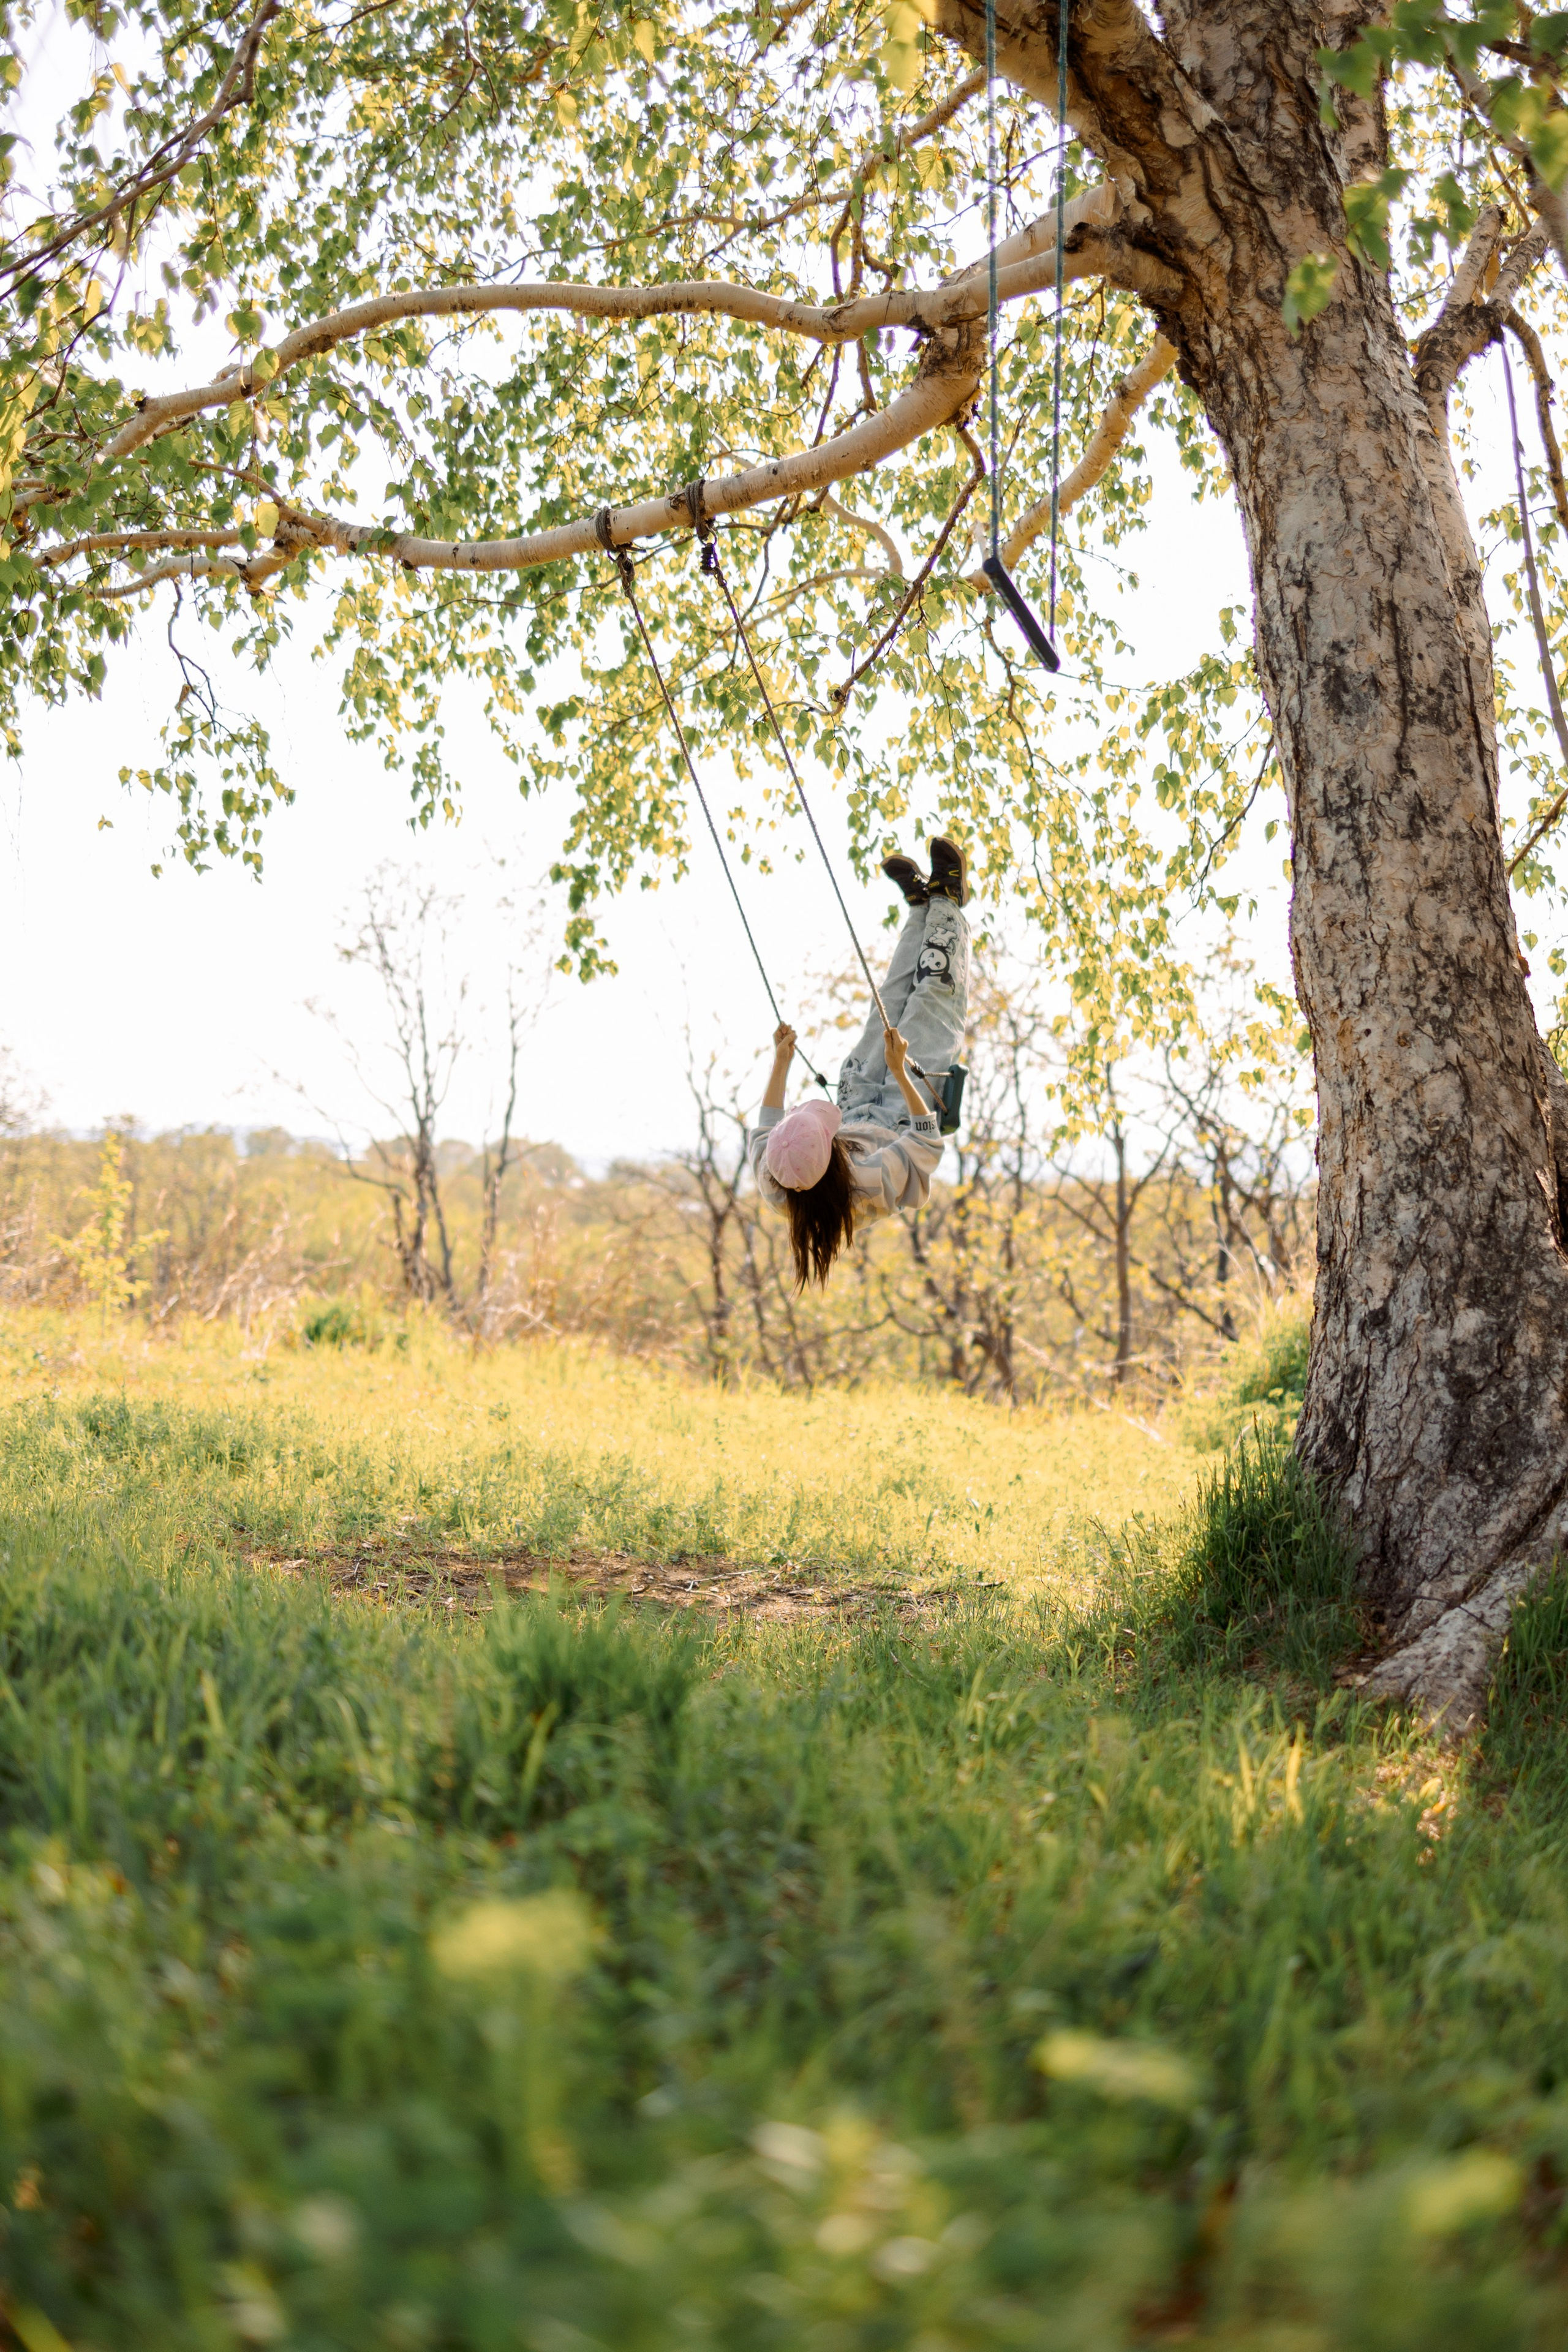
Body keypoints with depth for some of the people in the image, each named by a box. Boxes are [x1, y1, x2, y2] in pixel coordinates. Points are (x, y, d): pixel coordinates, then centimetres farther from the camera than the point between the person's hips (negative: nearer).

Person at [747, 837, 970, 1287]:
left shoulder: (774, 1183, -37)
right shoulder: (872, 1182, -50)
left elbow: (762, 1130, -13)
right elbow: (927, 1140, -32)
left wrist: (780, 1064, -9)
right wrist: (901, 1071, -38)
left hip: (858, 1111, 4)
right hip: (902, 1116, -4)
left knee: (891, 1001, 15)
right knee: (936, 998, 5)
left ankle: (922, 905, 39)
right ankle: (946, 902, 31)